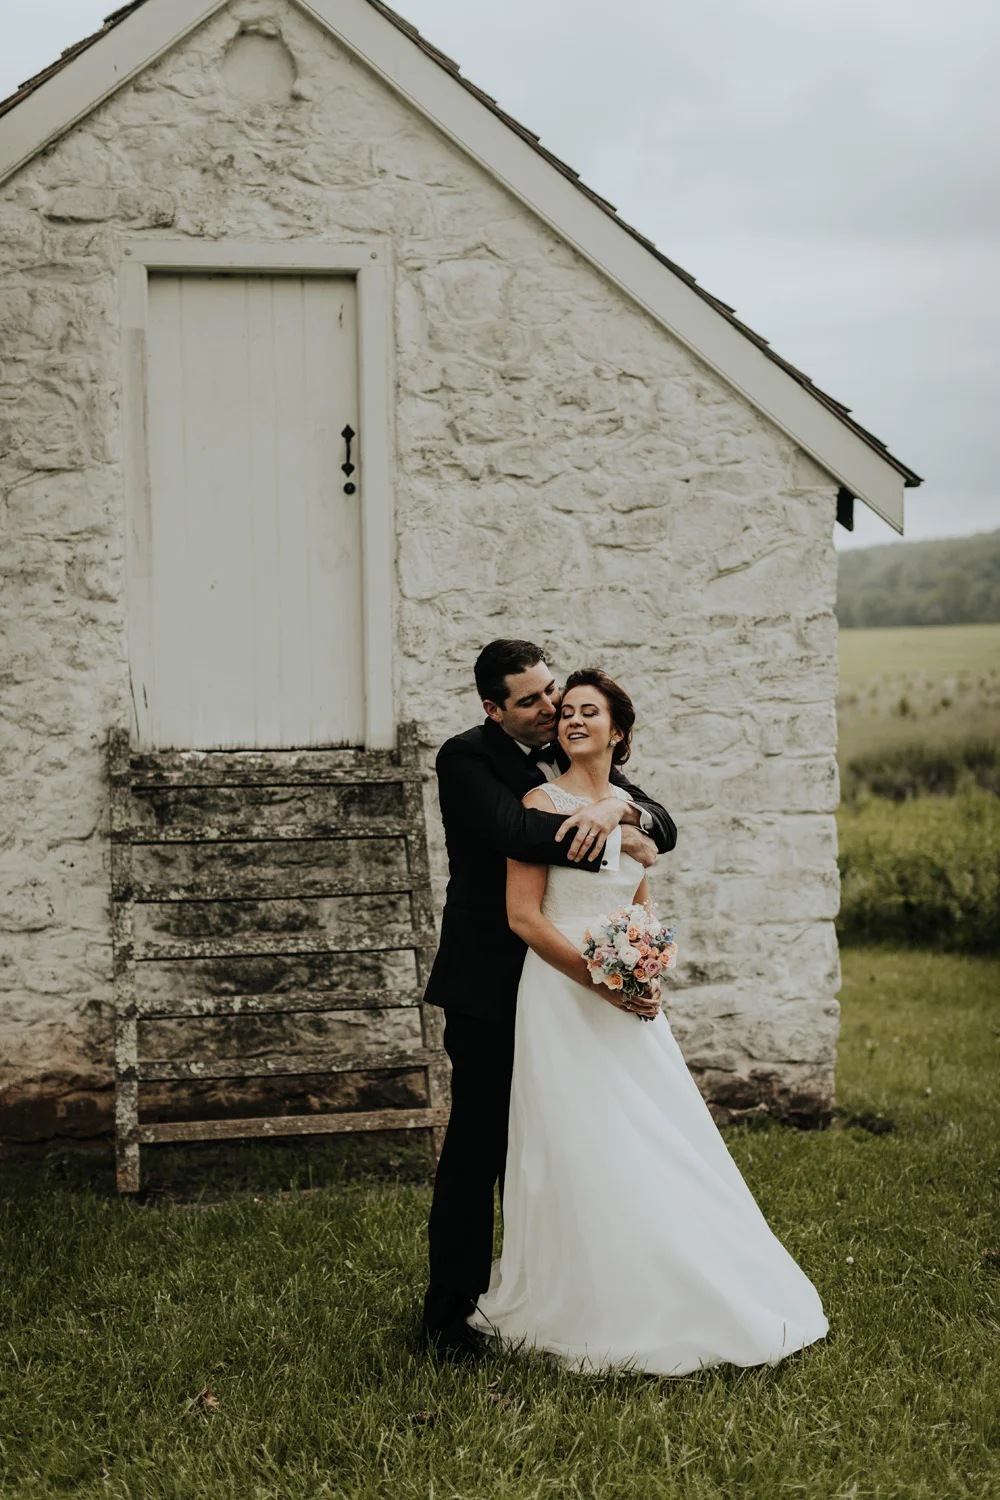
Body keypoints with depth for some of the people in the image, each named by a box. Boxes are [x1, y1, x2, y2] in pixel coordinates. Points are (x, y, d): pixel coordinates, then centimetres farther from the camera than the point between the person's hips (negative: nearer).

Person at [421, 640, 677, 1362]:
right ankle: (453, 1313, 10)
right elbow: (514, 831, -27)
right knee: (476, 1150, 0)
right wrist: (613, 839, -21)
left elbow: (665, 828, 2)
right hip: (490, 990, -6)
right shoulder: (466, 758, -8)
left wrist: (620, 805, -20)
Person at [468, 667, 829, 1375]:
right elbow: (523, 915, -12)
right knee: (582, 1150, -4)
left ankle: (673, 1305, 21)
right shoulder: (543, 802, -7)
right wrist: (595, 977, -18)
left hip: (625, 995, 6)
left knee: (660, 1144, 7)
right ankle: (588, 1310, 10)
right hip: (562, 994, -6)